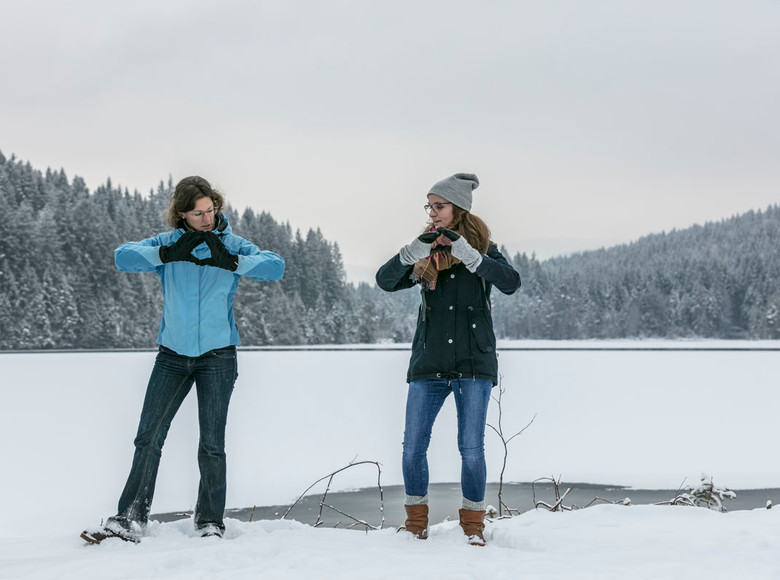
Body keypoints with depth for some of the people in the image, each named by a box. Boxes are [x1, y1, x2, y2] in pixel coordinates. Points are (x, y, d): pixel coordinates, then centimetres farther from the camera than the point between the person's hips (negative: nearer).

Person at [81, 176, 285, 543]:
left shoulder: (232, 246, 0)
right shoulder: (168, 243, 3)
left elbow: (275, 267, -14)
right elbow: (123, 257, -11)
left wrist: (231, 262, -26)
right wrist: (168, 254, -24)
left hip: (217, 356, -1)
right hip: (172, 355, 2)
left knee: (211, 445, 1)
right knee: (148, 438, -1)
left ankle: (210, 523, 11)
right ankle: (130, 521, 2)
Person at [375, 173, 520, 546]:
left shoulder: (482, 248, 3)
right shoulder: (426, 253, 11)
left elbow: (510, 283, -15)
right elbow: (385, 281, -3)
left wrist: (467, 253, -23)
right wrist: (414, 252, -19)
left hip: (473, 364, -3)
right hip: (428, 363, 3)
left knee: (471, 448, -2)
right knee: (413, 447, 0)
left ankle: (473, 524, 12)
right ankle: (416, 521, 16)